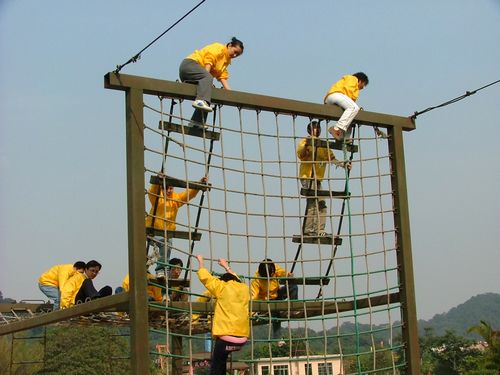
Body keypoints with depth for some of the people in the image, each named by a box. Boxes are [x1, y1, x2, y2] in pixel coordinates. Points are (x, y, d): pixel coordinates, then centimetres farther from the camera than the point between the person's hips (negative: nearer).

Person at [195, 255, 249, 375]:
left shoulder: (223, 288, 0)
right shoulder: (244, 288, 14)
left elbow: (204, 277, 8)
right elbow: (235, 280, 37)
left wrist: (200, 261, 23)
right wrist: (226, 267, 50)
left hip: (226, 337, -5)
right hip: (242, 339, 5)